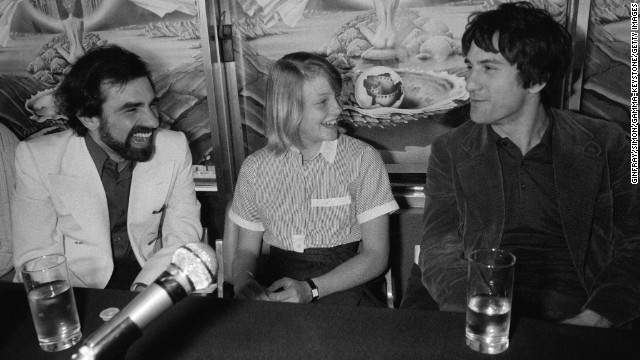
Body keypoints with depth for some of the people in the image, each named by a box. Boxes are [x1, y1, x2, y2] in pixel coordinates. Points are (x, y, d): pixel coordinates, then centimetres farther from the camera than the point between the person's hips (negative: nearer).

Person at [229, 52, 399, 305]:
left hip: (341, 284, -1)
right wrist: (243, 280, -12)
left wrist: (311, 289, -16)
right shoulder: (255, 167, 7)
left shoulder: (363, 159, 0)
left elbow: (376, 255, -3)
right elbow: (246, 250, 12)